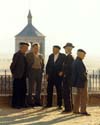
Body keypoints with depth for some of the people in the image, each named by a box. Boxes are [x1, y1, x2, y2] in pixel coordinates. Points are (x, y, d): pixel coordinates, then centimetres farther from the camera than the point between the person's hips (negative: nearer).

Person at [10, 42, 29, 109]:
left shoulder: (24, 55, 12)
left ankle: (22, 103, 19)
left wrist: (25, 74, 13)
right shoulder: (17, 54, -12)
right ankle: (15, 104, 5)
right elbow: (13, 65, -14)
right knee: (17, 90, -2)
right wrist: (13, 73, -7)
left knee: (23, 90, 10)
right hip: (18, 76, -8)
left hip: (23, 76, 8)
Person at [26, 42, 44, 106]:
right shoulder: (29, 55, 0)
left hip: (39, 72, 5)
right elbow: (27, 64, -2)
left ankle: (37, 101, 15)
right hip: (32, 72, -5)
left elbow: (42, 64, 19)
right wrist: (29, 71, -6)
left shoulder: (40, 56, 13)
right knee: (31, 87, -4)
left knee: (39, 87, 6)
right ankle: (30, 101, 2)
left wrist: (41, 70, 7)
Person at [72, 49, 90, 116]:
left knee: (78, 95, 14)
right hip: (82, 82, -10)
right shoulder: (79, 62, -19)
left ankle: (76, 110, 18)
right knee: (84, 96, -4)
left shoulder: (75, 62, 11)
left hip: (77, 82, 10)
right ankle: (83, 111, -2)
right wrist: (85, 79, -16)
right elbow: (81, 73, -24)